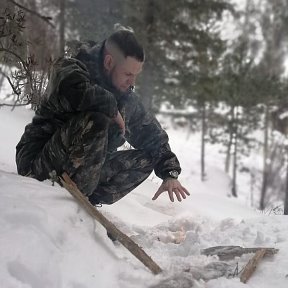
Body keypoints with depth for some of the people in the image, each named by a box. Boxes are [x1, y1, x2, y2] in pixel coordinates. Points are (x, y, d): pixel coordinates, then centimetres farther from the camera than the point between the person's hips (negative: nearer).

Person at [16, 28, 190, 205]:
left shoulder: (128, 99, 6)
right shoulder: (69, 69, -14)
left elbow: (153, 136, 12)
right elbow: (79, 92, -40)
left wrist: (170, 172, -2)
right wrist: (112, 110, -24)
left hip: (86, 173, 7)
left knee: (146, 159, 1)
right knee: (95, 121, -30)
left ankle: (89, 200, -12)